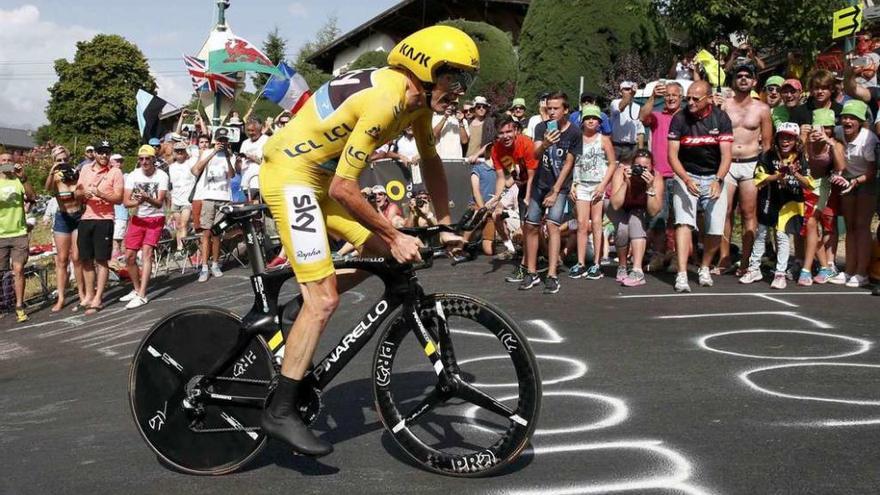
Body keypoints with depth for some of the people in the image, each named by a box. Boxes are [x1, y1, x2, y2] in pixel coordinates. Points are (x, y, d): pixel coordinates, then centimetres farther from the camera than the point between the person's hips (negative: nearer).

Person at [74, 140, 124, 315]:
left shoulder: (115, 172, -3)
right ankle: (89, 295, 24)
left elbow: (119, 198, -8)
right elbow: (77, 194, 15)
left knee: (101, 260, -2)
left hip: (104, 219, -5)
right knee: (86, 259, 11)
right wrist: (84, 192, -8)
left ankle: (98, 299, 3)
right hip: (86, 218, 5)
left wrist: (99, 193, -21)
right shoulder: (85, 169, 11)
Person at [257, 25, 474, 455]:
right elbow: (343, 188, -26)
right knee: (324, 298, -13)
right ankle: (280, 412, -6)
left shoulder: (417, 97, 2)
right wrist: (395, 236, -19)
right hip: (290, 176, -10)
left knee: (378, 250, 9)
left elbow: (430, 162, 15)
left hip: (318, 177, 10)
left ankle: (300, 320, 20)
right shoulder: (384, 100, -26)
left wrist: (445, 225, 13)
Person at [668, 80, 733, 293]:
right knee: (684, 222, -19)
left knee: (716, 229, -5)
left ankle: (704, 268, 20)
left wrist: (717, 181, -29)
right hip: (686, 176, -1)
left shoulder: (721, 118, -8)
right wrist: (687, 180, -27)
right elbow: (672, 155, -12)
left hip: (714, 177, 1)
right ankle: (682, 275, -23)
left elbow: (726, 155, -12)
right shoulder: (680, 119, -9)